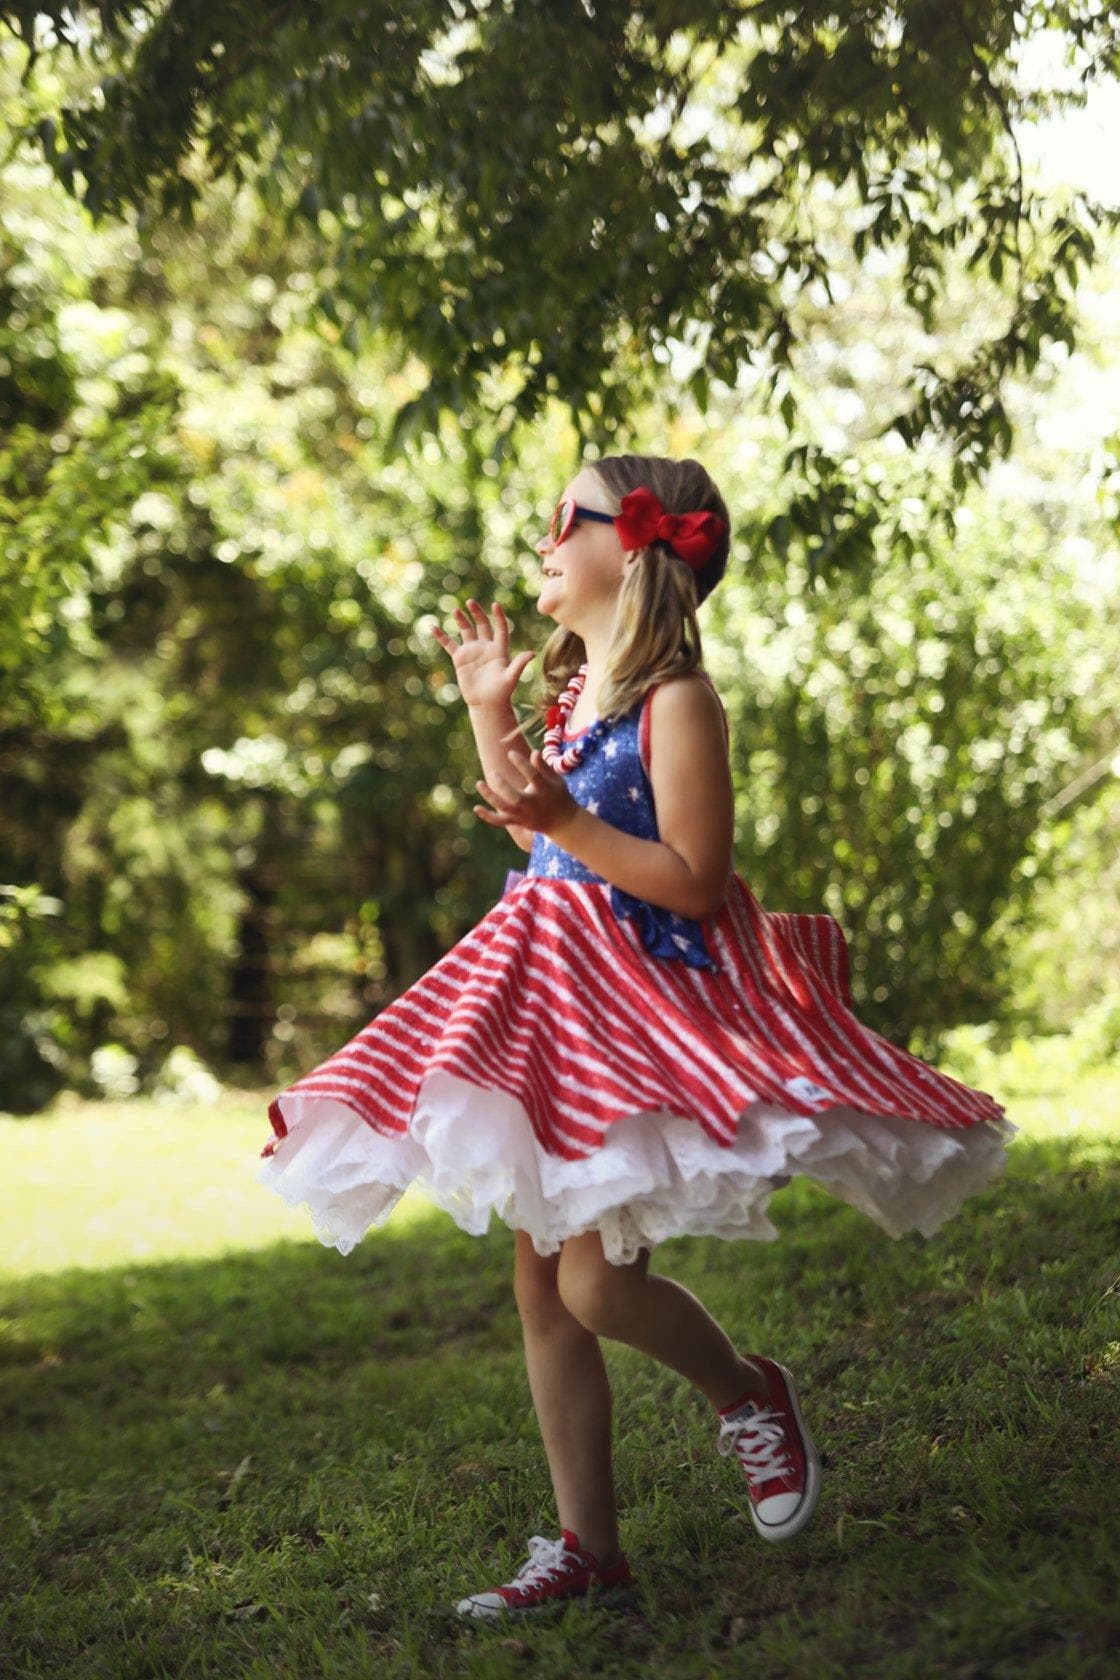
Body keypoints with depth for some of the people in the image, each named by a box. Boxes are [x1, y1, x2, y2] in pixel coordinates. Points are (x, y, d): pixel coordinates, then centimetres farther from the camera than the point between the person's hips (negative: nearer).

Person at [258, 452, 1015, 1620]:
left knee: (597, 1283, -13)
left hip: (644, 998, -8)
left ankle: (747, 1391, 19)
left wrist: (564, 821, -26)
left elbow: (694, 881, -17)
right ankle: (588, 1550, 15)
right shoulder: (569, 690, 14)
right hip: (546, 998, 9)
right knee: (540, 1288, 7)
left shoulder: (676, 701, -12)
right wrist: (487, 713, 20)